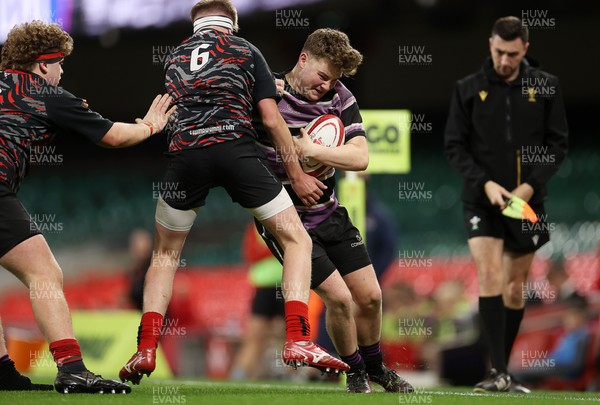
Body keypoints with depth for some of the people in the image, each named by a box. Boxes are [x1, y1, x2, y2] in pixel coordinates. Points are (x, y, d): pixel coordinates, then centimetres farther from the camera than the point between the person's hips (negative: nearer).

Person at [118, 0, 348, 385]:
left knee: (165, 254, 22)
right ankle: (298, 341, -9)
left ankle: (146, 349, 7)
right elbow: (271, 118, 10)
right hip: (235, 148, -3)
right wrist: (297, 174, 16)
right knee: (297, 239, 8)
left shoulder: (174, 57, 26)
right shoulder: (246, 51, 17)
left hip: (185, 155, 3)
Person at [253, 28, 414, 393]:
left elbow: (360, 157, -14)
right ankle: (356, 373, 14)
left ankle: (376, 366, 35)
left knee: (370, 296, 8)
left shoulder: (341, 98, -5)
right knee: (339, 298, -12)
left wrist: (311, 150, -28)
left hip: (329, 214, 5)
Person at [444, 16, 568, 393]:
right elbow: (455, 145, 0)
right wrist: (485, 183, -14)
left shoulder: (546, 86, 2)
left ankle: (503, 371, 17)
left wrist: (531, 185, -11)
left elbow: (558, 142, 2)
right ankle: (499, 372, -20)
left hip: (526, 201, 2)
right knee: (490, 275, -16)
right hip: (481, 199, -2)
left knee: (515, 284, 7)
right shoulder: (469, 89, -1)